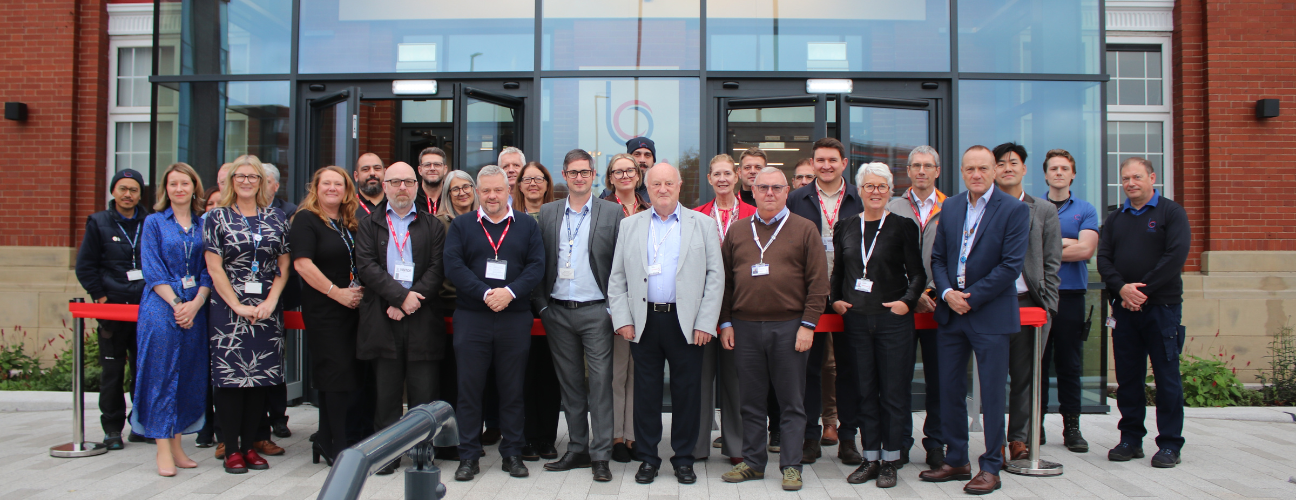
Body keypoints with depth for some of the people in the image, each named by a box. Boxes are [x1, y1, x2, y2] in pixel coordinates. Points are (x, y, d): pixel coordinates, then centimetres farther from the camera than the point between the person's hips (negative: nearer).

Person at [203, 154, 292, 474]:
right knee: (230, 376, -3)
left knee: (260, 376, 3)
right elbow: (214, 269, -3)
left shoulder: (276, 219, 10)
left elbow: (284, 267, 8)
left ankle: (250, 444, 12)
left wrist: (270, 301, -6)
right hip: (228, 309, -2)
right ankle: (231, 449, 4)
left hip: (267, 309, 3)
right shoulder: (217, 218, 3)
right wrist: (239, 306, -10)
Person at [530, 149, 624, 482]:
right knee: (570, 383, 10)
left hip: (596, 312, -3)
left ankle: (601, 455, 3)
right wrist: (541, 305, 2)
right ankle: (577, 450, 21)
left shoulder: (612, 213, 1)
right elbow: (538, 263, 9)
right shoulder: (548, 213, 9)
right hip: (557, 312, 3)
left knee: (600, 382, -3)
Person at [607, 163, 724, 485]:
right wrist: (622, 320, -1)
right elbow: (617, 278, 8)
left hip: (686, 322, -1)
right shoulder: (630, 225, 10)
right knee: (646, 391, 6)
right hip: (644, 321, 1)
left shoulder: (702, 225, 5)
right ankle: (647, 458, 18)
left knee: (686, 391, 4)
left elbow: (715, 277, 1)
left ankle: (684, 458, 17)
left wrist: (706, 323, -6)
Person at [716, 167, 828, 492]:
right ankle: (753, 462, 20)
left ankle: (791, 466, 12)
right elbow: (725, 281, 12)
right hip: (745, 327, 3)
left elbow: (818, 282, -1)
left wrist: (808, 324, -8)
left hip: (789, 327, -3)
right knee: (751, 401, 9)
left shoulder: (804, 230, 3)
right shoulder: (737, 232, 12)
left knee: (791, 402, 4)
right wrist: (725, 322, 5)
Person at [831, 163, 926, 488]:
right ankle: (871, 458, 16)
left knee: (893, 391, 2)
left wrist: (907, 301, -13)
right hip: (857, 320, 3)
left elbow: (918, 273, 0)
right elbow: (838, 271, 18)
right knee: (865, 391, 8)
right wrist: (835, 299, 5)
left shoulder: (902, 226, -1)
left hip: (892, 319, -3)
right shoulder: (846, 228, 9)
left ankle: (890, 461, 11)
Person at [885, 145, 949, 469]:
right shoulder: (893, 208, 7)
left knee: (937, 375, 4)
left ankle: (936, 443, 14)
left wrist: (932, 291, -8)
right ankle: (900, 442, 14)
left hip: (938, 304, 0)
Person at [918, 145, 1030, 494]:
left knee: (992, 394, 3)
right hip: (950, 313, 5)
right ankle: (956, 461, 23)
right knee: (950, 391, 10)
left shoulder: (1014, 210, -5)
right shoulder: (950, 207, 10)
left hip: (991, 314, -5)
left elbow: (1011, 265, -12)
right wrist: (947, 292, -7)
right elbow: (937, 258, 10)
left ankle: (991, 468, 14)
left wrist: (971, 297, -14)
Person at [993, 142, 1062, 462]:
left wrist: (1048, 307, 0)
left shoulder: (1044, 211, 11)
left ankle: (1019, 438, 16)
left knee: (1025, 375, 5)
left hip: (1029, 303, 1)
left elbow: (1052, 264, 8)